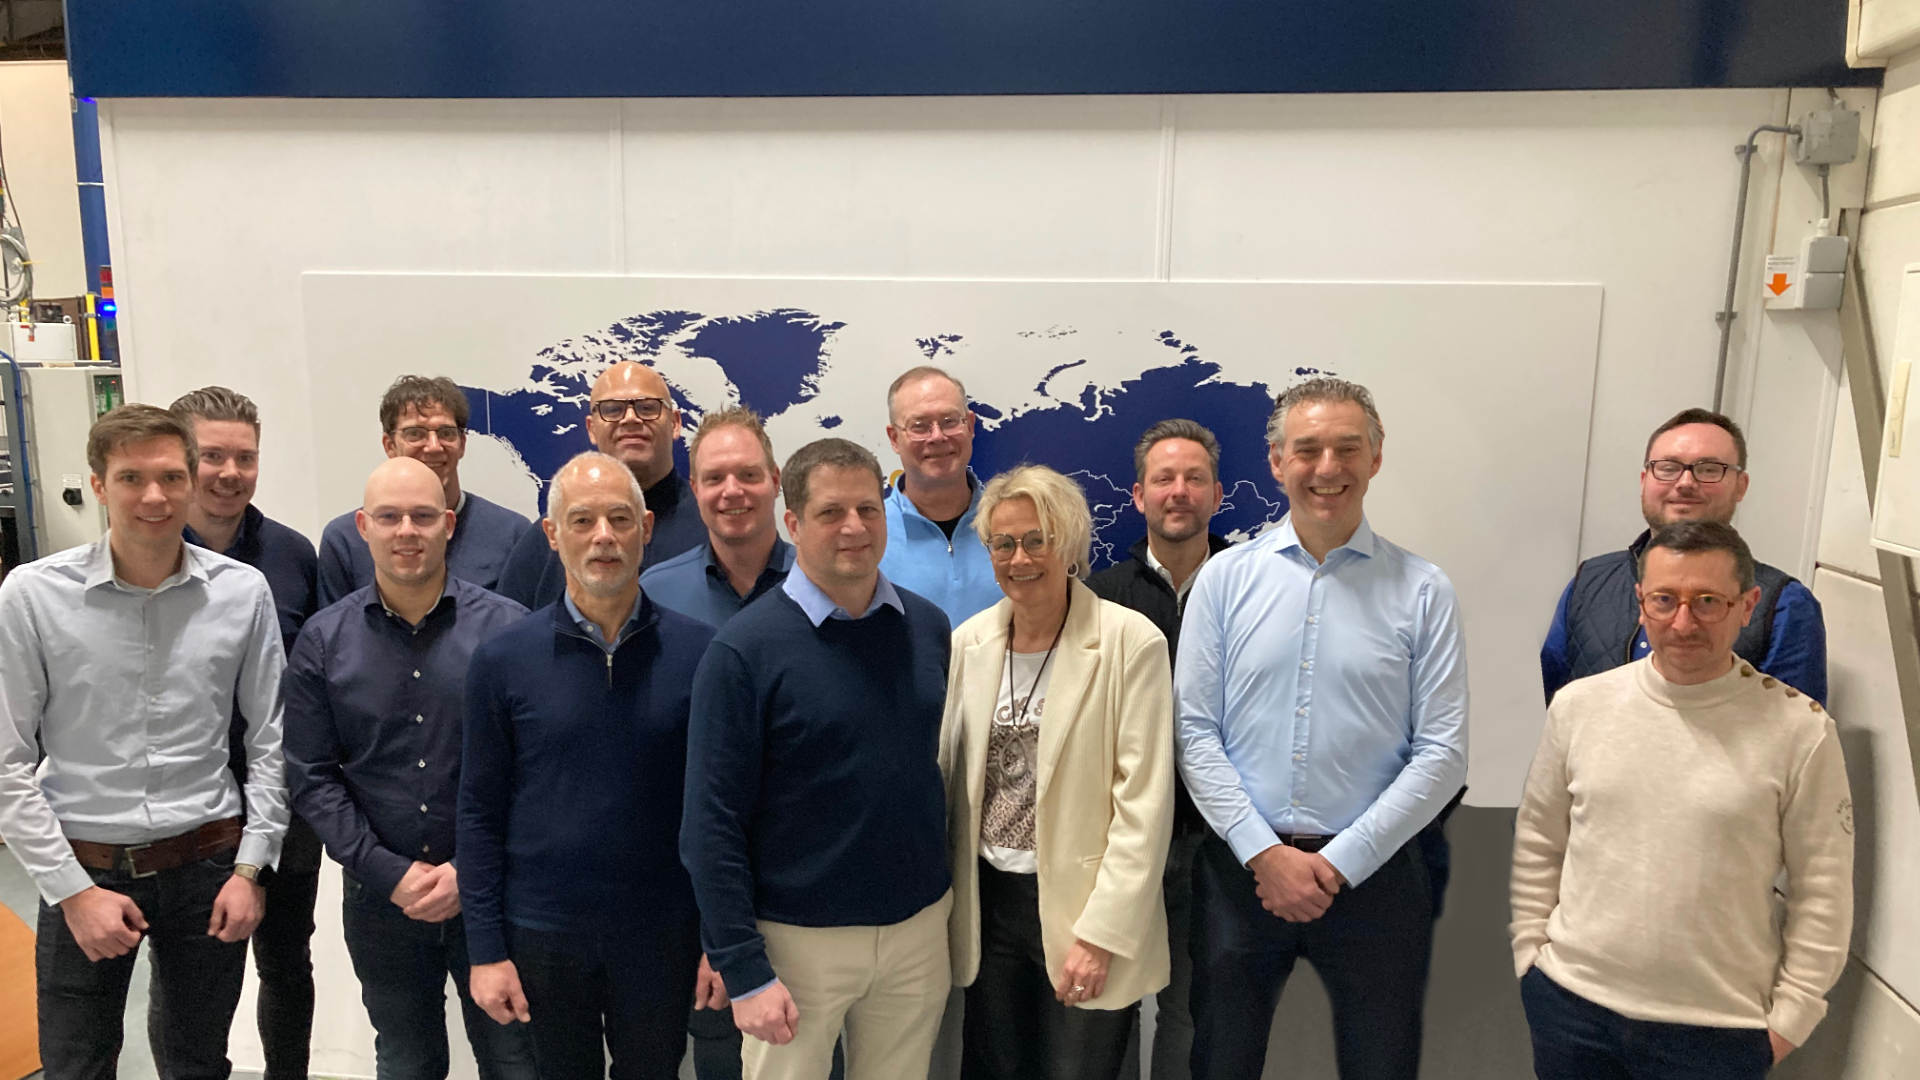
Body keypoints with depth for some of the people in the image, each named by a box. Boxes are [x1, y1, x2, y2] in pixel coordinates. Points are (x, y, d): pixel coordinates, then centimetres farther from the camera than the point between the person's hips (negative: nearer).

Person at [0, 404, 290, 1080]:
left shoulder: (243, 592, -5)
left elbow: (268, 740, 1)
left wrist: (251, 867, -2)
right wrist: (72, 891, -8)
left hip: (207, 865, 1)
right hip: (84, 870, -1)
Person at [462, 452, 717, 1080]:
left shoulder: (698, 651, -7)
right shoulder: (502, 661, -5)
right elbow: (480, 812, -1)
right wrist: (485, 948, -3)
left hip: (662, 934, 0)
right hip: (543, 934, 0)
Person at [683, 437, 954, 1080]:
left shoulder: (927, 628, 1)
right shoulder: (745, 650, -13)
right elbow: (713, 825, -12)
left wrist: (945, 893, 8)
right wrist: (744, 972, -14)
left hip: (921, 928, 4)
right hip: (799, 939, -4)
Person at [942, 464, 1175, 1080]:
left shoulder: (1131, 642, -11)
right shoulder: (969, 641, 4)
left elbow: (1144, 804, -12)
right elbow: (947, 772, 11)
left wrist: (1101, 935, -14)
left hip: (1081, 906, -4)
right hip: (987, 903, 4)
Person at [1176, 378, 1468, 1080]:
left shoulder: (1422, 592, -3)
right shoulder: (1225, 579, -1)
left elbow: (1442, 754, -5)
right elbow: (1195, 732, -2)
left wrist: (1339, 862, -10)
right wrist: (1265, 853, -10)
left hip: (1373, 873, 0)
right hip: (1241, 866, 1)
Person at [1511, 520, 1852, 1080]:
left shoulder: (1801, 729, -8)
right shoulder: (1578, 704, -3)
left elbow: (1822, 891, -3)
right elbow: (1536, 844, 6)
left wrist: (1790, 1017, -1)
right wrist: (1531, 953, 4)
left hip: (1720, 1031, -1)